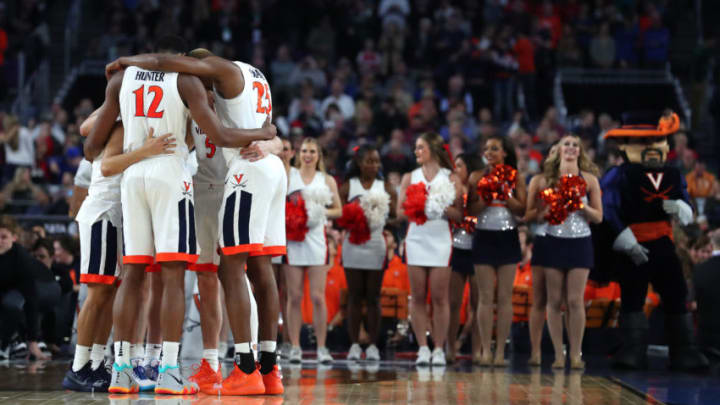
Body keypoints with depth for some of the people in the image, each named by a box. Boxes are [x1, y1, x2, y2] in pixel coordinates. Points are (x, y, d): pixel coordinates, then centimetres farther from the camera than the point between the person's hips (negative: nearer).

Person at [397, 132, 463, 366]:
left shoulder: (451, 178, 5)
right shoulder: (409, 178, 13)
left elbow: (459, 214, 1)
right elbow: (400, 212, 7)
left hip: (441, 240, -2)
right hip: (416, 239, 2)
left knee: (439, 297, -3)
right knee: (418, 297, 0)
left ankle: (439, 349, 2)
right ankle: (422, 348, 5)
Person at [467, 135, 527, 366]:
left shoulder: (516, 178, 5)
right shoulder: (477, 177, 6)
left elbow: (522, 210, -1)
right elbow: (470, 209, 0)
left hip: (507, 237, 0)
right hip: (484, 237, 0)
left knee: (505, 297, -1)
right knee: (486, 297, -1)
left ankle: (500, 350, 1)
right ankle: (486, 350, 1)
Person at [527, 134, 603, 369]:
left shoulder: (589, 180, 5)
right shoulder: (547, 179, 7)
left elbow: (598, 217, 5)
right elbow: (531, 212, 5)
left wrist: (583, 206, -12)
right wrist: (546, 211, -14)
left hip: (580, 242, -1)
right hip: (554, 241, 1)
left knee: (575, 301, -5)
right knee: (554, 301, 0)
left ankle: (576, 354, 1)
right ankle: (558, 354, 5)